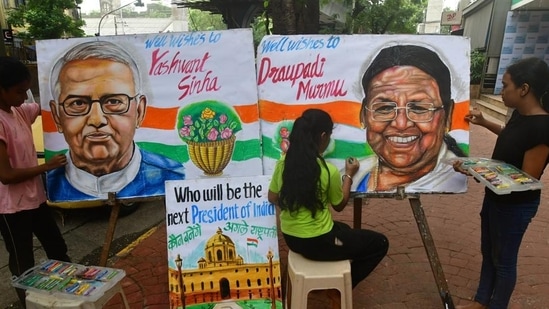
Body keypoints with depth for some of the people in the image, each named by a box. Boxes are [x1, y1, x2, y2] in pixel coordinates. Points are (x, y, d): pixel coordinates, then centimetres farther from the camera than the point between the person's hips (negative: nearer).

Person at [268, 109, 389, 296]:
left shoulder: (283, 162, -6)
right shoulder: (328, 171, -21)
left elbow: (273, 198, 6)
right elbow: (339, 206, -3)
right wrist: (349, 175, 8)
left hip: (291, 239, 7)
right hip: (317, 243, -7)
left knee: (343, 229, 33)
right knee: (379, 243, 10)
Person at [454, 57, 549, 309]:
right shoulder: (520, 114, -2)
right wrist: (484, 123, 10)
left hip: (516, 205, -9)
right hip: (495, 196, 9)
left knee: (503, 260, 11)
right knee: (488, 253, 21)